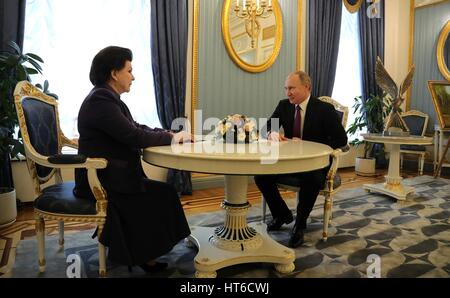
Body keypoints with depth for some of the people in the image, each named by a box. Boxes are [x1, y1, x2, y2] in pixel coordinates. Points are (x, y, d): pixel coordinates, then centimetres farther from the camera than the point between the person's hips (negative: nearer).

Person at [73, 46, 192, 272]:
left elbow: (136, 127, 12)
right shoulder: (100, 99, -19)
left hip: (109, 174, 9)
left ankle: (136, 251, 13)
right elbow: (132, 136, -25)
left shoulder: (107, 97, 12)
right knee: (161, 195, -7)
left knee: (161, 192, 2)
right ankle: (142, 256, 10)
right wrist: (171, 138, -13)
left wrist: (170, 134, 0)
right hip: (100, 180, -9)